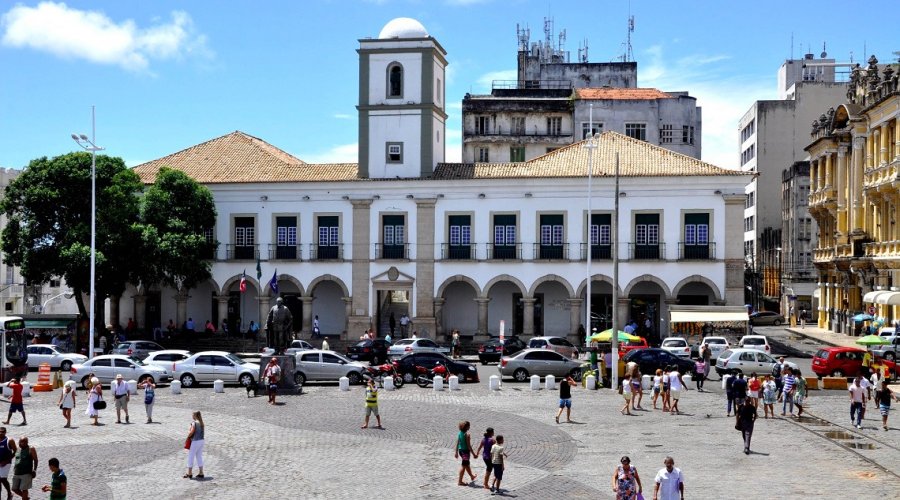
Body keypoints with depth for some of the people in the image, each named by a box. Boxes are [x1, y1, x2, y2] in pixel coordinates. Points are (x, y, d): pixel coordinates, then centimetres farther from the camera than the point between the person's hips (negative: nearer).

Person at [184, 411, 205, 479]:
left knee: (190, 457, 5)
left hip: (195, 441, -8)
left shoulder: (194, 423, -15)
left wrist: (188, 434, -3)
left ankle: (189, 474, 11)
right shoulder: (201, 423, 8)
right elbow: (203, 432, 11)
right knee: (199, 457, 14)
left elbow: (191, 432, -23)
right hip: (201, 441, 8)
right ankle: (201, 473, 14)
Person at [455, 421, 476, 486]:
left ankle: (472, 476, 47)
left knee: (467, 464, 26)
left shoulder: (459, 433, 2)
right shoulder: (467, 435, -20)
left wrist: (456, 452, 16)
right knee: (463, 465, 2)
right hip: (465, 451, -8)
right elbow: (469, 446, -19)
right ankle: (460, 481, 6)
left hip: (460, 450, 8)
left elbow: (457, 443, 7)